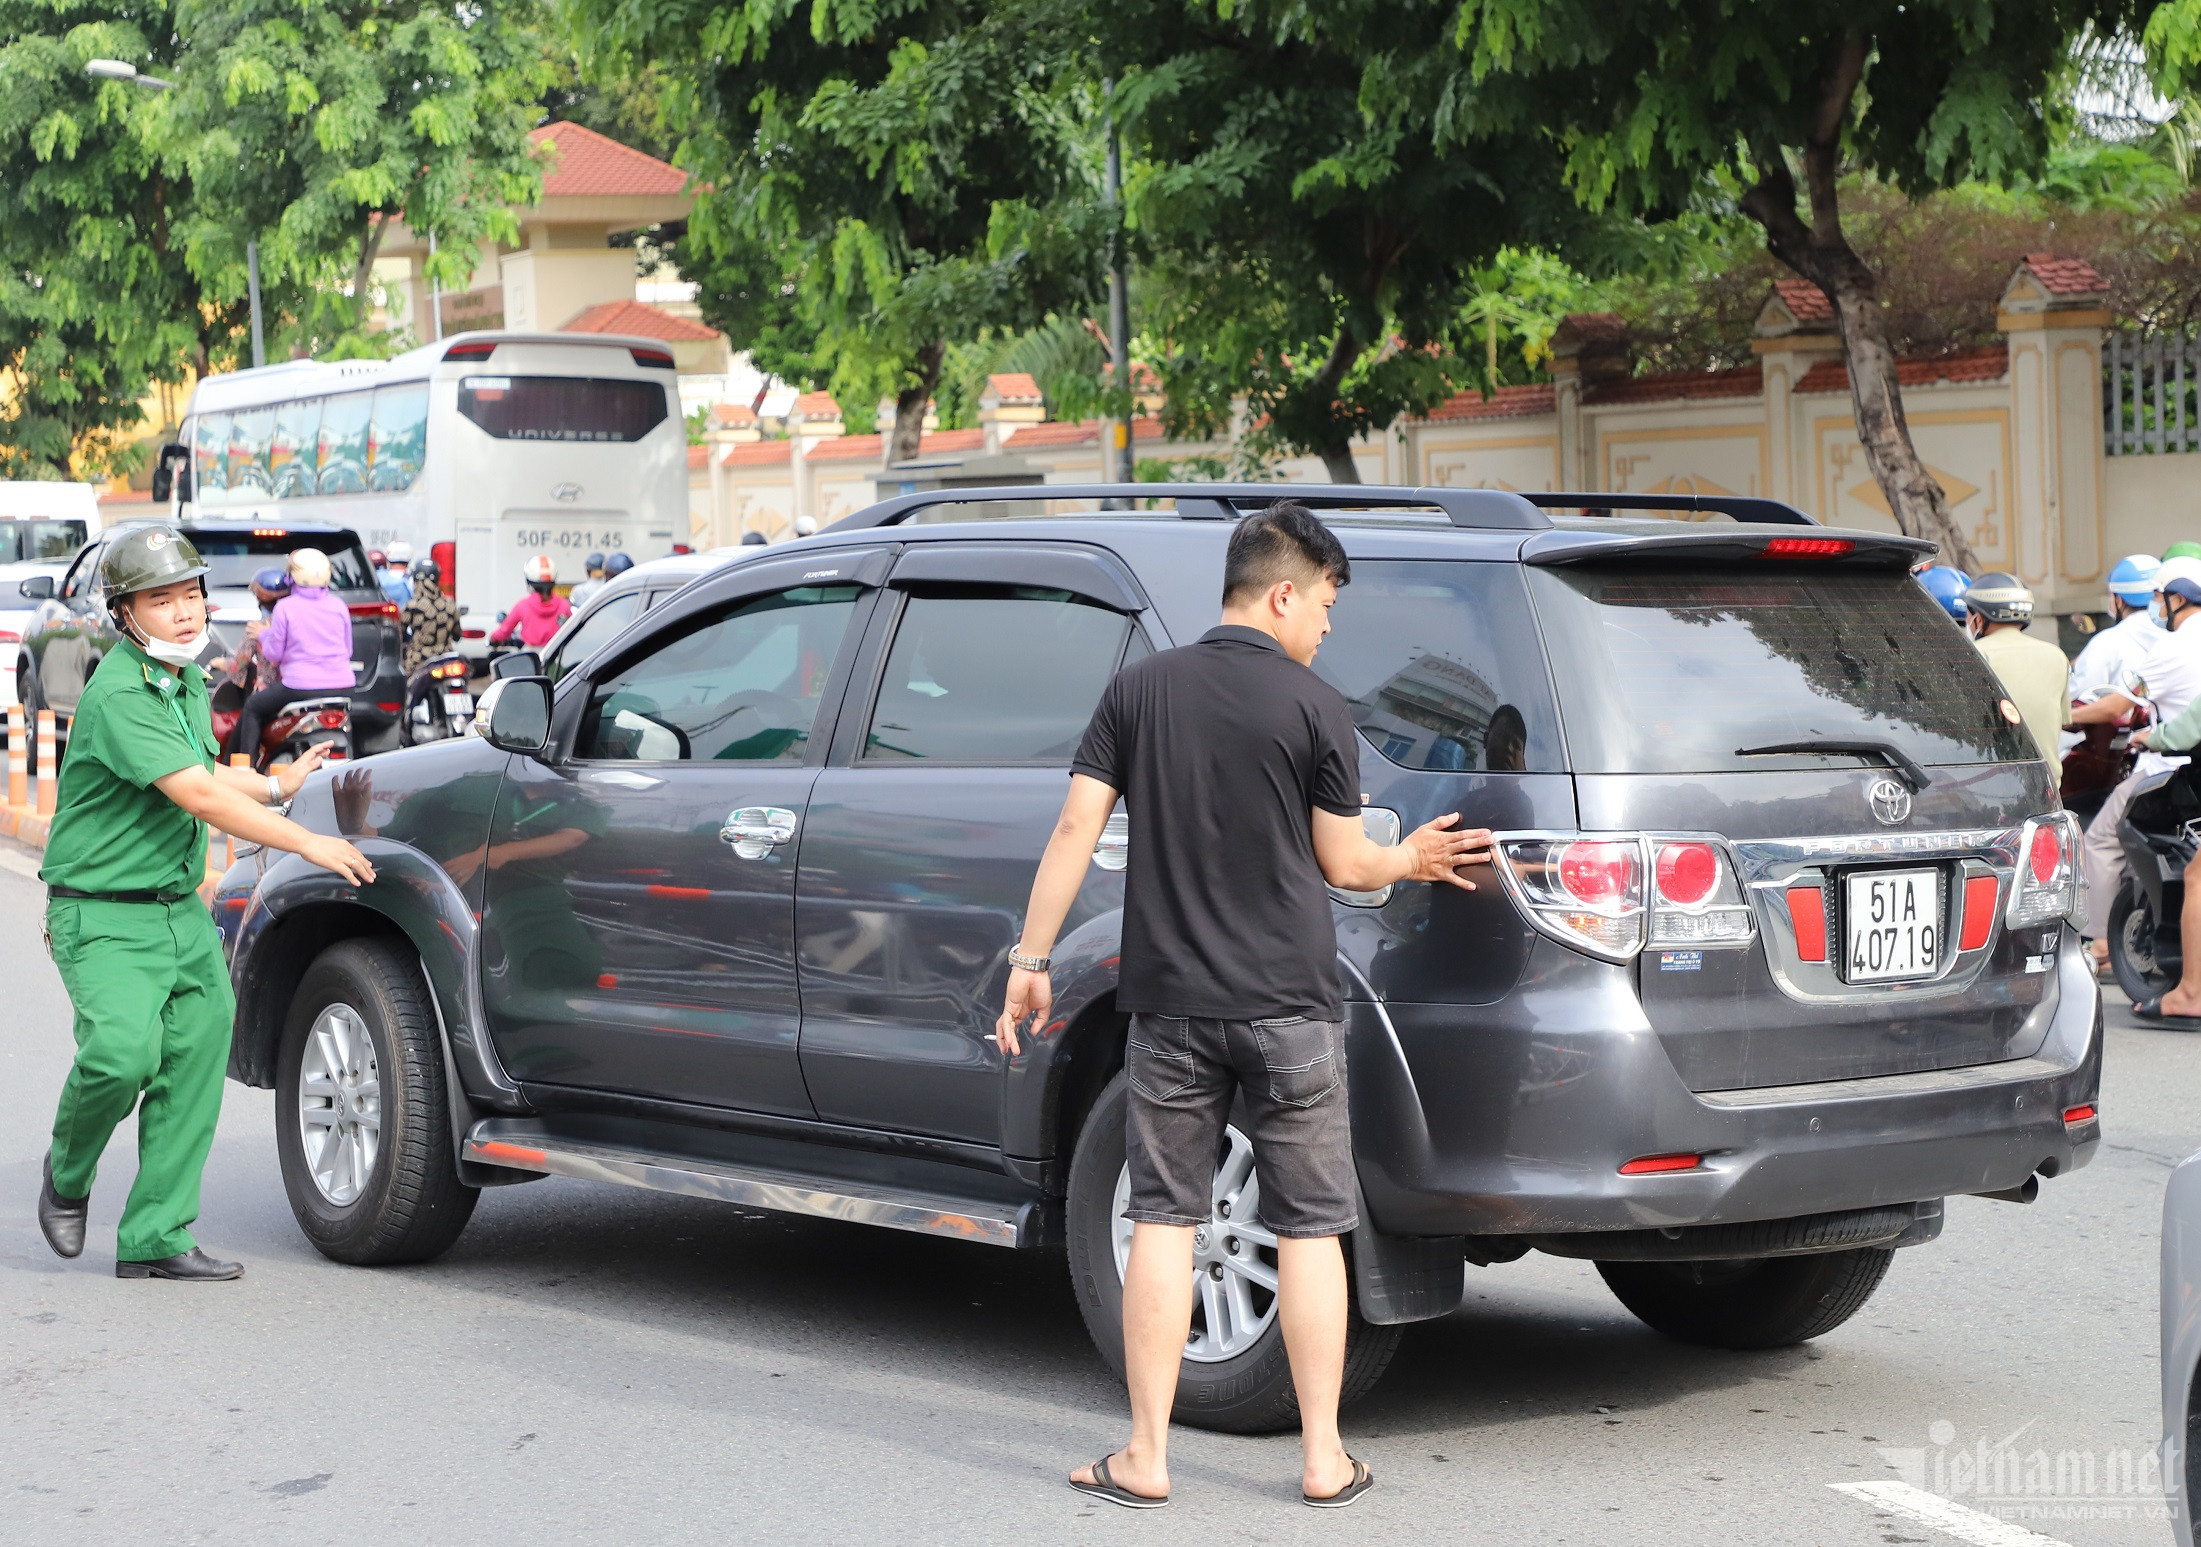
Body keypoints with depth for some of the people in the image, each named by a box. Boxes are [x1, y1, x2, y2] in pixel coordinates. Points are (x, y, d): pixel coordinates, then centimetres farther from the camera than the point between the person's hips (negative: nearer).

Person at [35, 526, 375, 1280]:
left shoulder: (188, 680, 11)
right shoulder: (118, 694, -19)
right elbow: (197, 797, -26)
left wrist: (275, 785, 34)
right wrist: (307, 843, -24)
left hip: (182, 908, 9)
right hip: (103, 915, -9)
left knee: (195, 1059, 1)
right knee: (123, 1053, -24)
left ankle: (155, 1238, 7)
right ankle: (66, 1177, 5)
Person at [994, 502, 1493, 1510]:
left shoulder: (1139, 690, 3)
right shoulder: (1315, 709, -6)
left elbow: (1076, 830, -1)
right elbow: (1344, 864, -1)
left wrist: (1030, 958, 3)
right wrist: (1411, 860, 20)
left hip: (1170, 1003, 2)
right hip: (1288, 1009, -2)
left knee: (1162, 1221, 6)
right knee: (1308, 1232, 6)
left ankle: (1146, 1459, 6)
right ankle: (1324, 1459, 8)